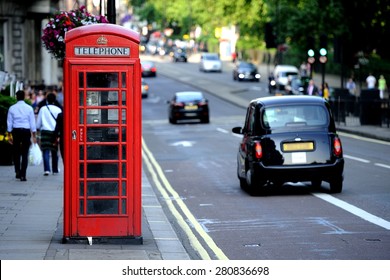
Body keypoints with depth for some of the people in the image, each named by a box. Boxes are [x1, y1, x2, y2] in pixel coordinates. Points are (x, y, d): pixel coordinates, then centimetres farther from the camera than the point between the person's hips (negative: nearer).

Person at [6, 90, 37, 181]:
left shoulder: (12, 108, 0)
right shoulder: (29, 108, -1)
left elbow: (9, 122, 3)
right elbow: (33, 122, 1)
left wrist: (9, 135, 11)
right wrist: (34, 135, 6)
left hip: (16, 131, 1)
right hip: (26, 131, 0)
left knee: (16, 153, 15)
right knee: (25, 154, 2)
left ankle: (17, 172, 9)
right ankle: (23, 175, -3)